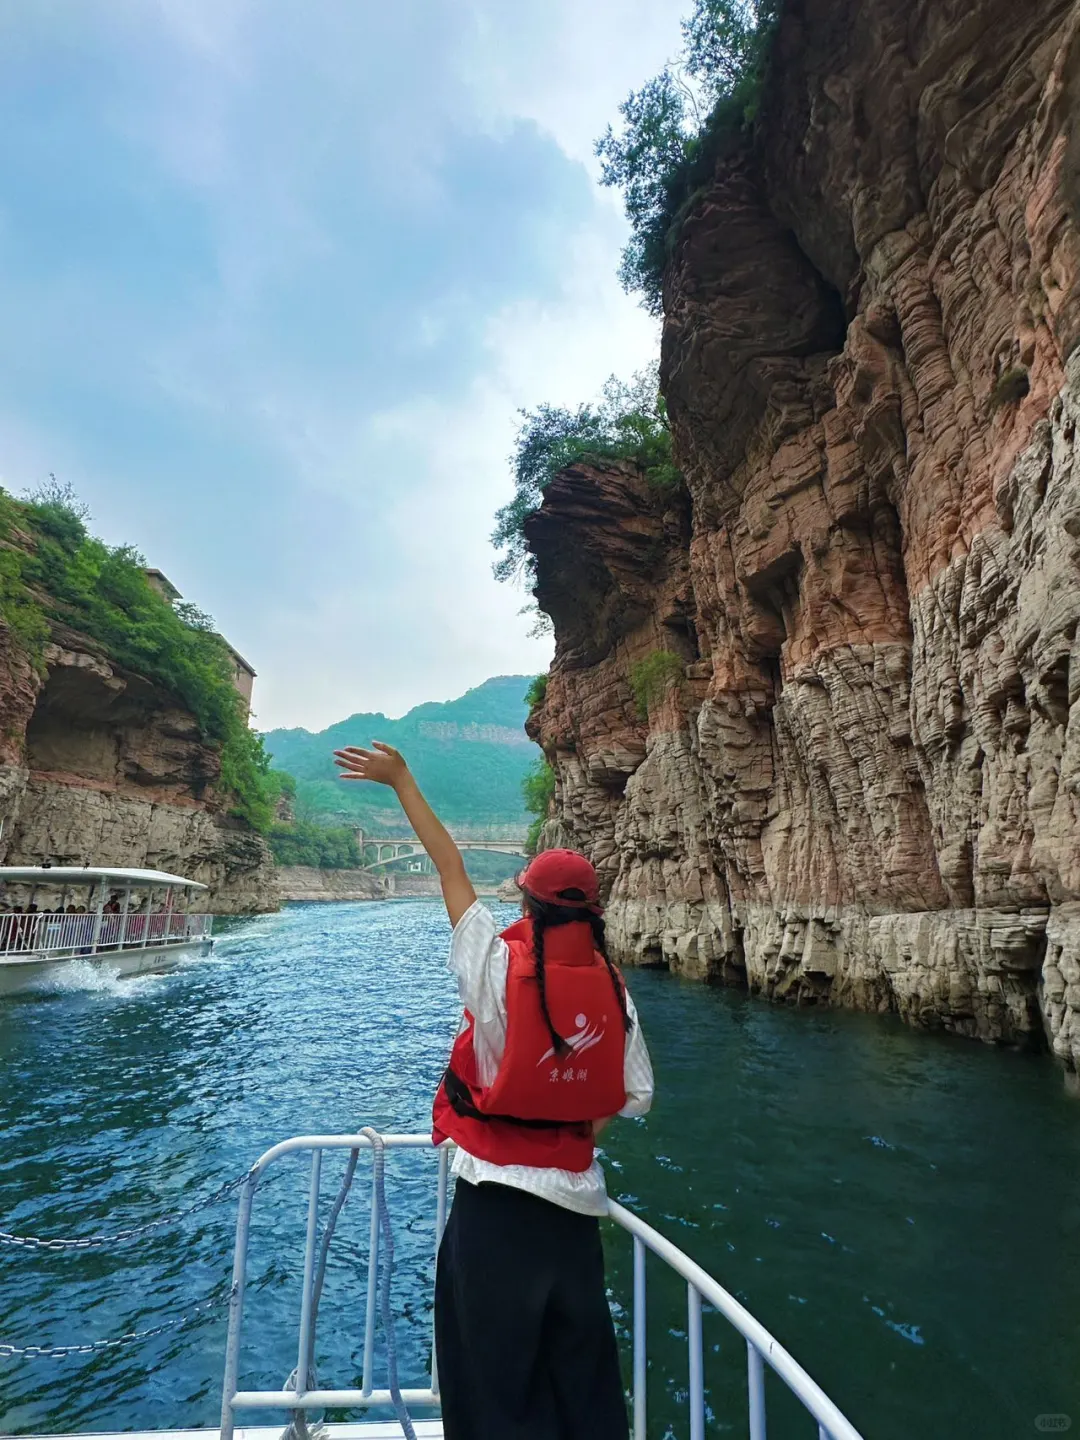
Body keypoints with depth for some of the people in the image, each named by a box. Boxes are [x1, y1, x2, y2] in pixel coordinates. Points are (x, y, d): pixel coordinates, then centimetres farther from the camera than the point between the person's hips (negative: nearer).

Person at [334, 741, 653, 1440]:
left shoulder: (500, 967, -17)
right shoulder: (613, 988, -6)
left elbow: (451, 868, -9)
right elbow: (636, 1096, 0)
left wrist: (401, 780, 1)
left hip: (497, 1192, -4)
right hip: (577, 1196, 4)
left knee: (496, 1370, 13)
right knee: (581, 1365, 20)